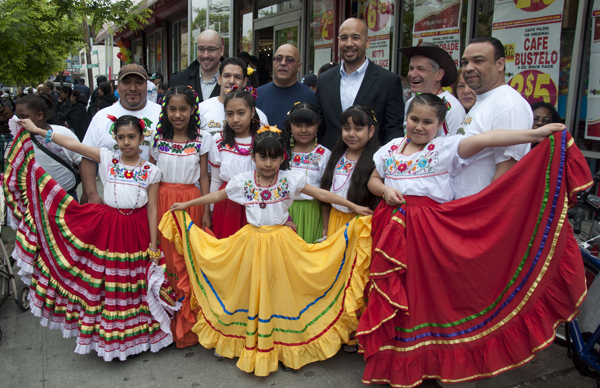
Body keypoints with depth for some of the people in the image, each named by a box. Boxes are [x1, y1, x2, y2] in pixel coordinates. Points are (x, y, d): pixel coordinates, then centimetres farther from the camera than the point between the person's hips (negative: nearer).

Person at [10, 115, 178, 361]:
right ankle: (109, 336, 24)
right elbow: (72, 144, -1)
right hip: (107, 229, 1)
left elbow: (152, 210, -2)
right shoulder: (107, 159, 0)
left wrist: (153, 246, -3)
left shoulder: (151, 171, -3)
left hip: (137, 232, -1)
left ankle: (138, 334, 26)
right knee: (107, 284, 6)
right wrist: (38, 131, -5)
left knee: (135, 284, 8)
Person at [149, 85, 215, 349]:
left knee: (188, 259, 0)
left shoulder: (201, 139, 3)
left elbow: (204, 176, 4)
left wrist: (206, 211, 1)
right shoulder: (158, 139, 6)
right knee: (165, 256, 2)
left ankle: (186, 323, 12)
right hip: (163, 200, 1)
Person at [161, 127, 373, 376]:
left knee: (278, 292, 5)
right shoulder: (243, 181, -2)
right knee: (252, 293, 9)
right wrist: (186, 204, 13)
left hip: (281, 242, -1)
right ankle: (253, 345, 26)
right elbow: (217, 196, 10)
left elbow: (321, 194, -2)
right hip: (252, 241, 1)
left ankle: (280, 345, 22)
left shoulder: (290, 180, -5)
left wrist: (353, 206, -3)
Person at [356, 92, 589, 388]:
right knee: (394, 293, 10)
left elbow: (483, 139, -16)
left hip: (430, 230, -4)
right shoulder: (391, 149, 11)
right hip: (393, 228, 4)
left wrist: (536, 133, -28)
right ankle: (394, 361, 27)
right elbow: (373, 180, 20)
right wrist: (385, 190, -4)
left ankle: (437, 361, 16)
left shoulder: (446, 148, -3)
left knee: (431, 292, -2)